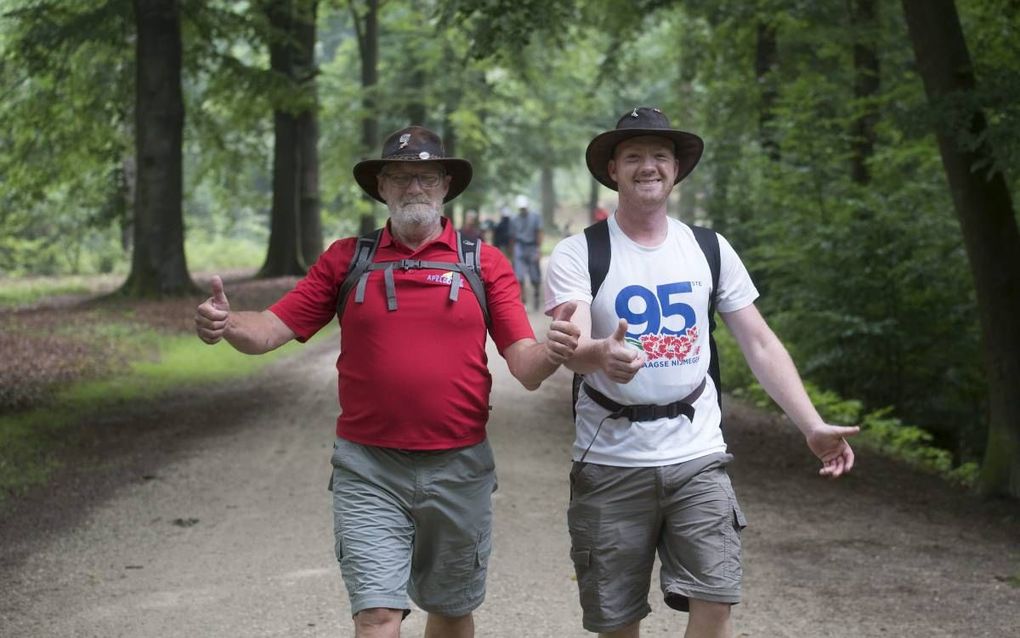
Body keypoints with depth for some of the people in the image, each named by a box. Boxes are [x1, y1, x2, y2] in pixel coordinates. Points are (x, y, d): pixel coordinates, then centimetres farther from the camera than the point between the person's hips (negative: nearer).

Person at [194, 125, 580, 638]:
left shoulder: (485, 263, 3)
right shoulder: (345, 259, 4)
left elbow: (525, 368, -3)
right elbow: (270, 330, 0)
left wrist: (551, 351, -26)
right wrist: (227, 324, -21)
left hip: (459, 467, 1)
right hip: (369, 468, -1)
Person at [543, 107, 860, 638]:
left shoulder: (710, 250, 7)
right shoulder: (578, 255, -3)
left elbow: (760, 344, 8)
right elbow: (571, 348, -18)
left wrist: (813, 425, -3)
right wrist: (602, 354, -43)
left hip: (697, 456, 2)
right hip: (610, 462, -2)